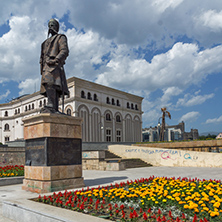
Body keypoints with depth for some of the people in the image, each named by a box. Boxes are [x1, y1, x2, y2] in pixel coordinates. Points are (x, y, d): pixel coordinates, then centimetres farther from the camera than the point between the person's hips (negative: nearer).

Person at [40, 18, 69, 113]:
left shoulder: (61, 37, 11)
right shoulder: (47, 41, 34)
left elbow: (64, 51, -6)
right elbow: (42, 55, 29)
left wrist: (56, 60, -19)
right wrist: (42, 68, 15)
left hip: (55, 66, -7)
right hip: (46, 67, 8)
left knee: (50, 84, -27)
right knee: (53, 88, -2)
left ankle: (50, 106, -35)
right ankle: (55, 109, -7)